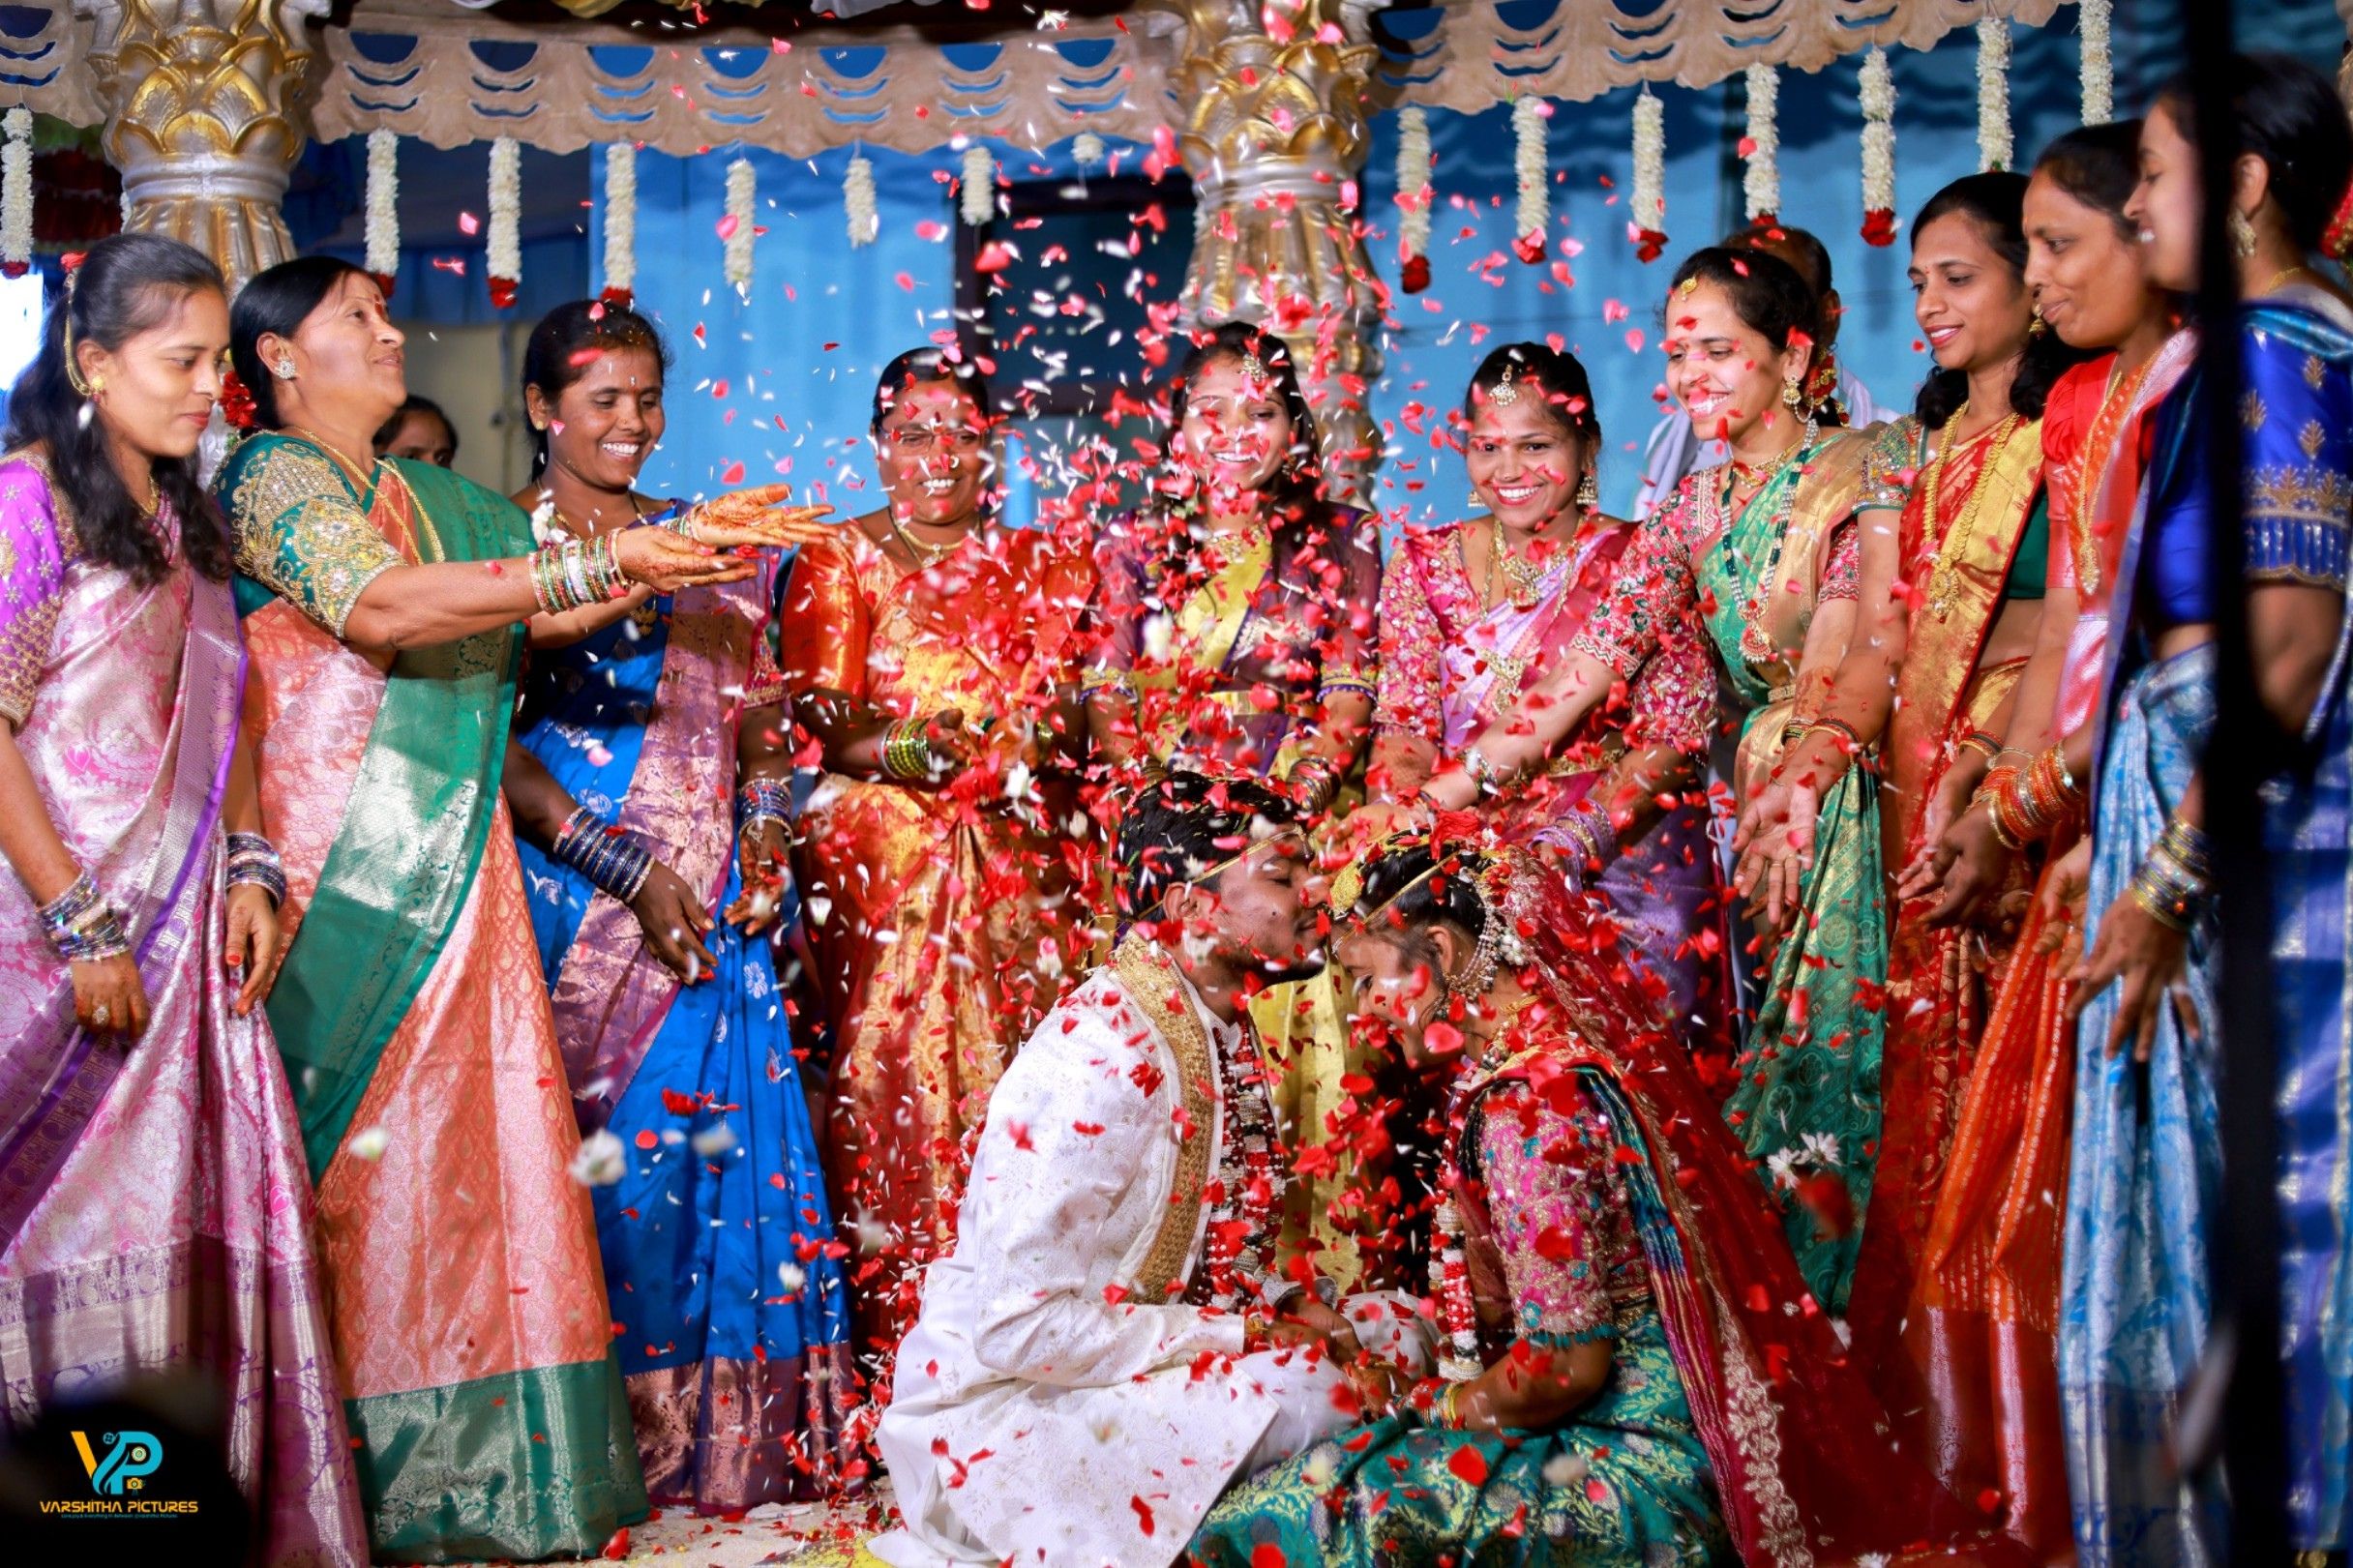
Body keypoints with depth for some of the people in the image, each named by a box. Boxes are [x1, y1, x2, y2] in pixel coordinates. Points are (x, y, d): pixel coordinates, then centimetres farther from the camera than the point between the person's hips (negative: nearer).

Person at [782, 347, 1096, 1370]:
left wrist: (1032, 743, -13)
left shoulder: (1045, 565, 19)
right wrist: (900, 746, -22)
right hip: (884, 852, -2)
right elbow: (820, 714, -2)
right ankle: (894, 1316, -8)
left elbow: (1079, 702, 9)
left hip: (1022, 860, 2)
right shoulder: (840, 561, 11)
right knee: (895, 1063, -11)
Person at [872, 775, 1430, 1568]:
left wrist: (1294, 1300, -6)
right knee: (1314, 1393, -25)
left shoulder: (1224, 1032, 4)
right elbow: (1020, 1323, -27)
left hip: (1133, 1351, 9)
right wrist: (1243, 1336, -20)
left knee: (1393, 1330, 4)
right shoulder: (1104, 1052, -24)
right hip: (1004, 1403, -9)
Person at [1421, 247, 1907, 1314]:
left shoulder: (1860, 481, -6)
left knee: (1831, 1048, -8)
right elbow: (1599, 652, 5)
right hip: (1758, 795, 6)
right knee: (1757, 1059, 2)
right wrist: (1451, 786, -4)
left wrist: (1800, 786, -35)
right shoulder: (1698, 508, 13)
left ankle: (1836, 1298, 0)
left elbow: (1868, 665, -17)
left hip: (1847, 801, -6)